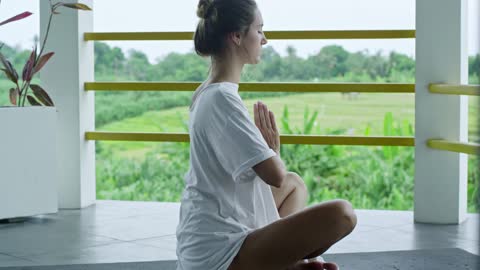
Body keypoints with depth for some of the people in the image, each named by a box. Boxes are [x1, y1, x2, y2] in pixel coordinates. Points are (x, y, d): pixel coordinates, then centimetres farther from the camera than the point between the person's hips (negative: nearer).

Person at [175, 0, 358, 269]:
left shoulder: (207, 93, 12)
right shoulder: (223, 98, -19)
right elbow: (275, 175, -21)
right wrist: (274, 149, -1)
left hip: (205, 244, 10)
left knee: (296, 183, 30)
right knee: (341, 214, -21)